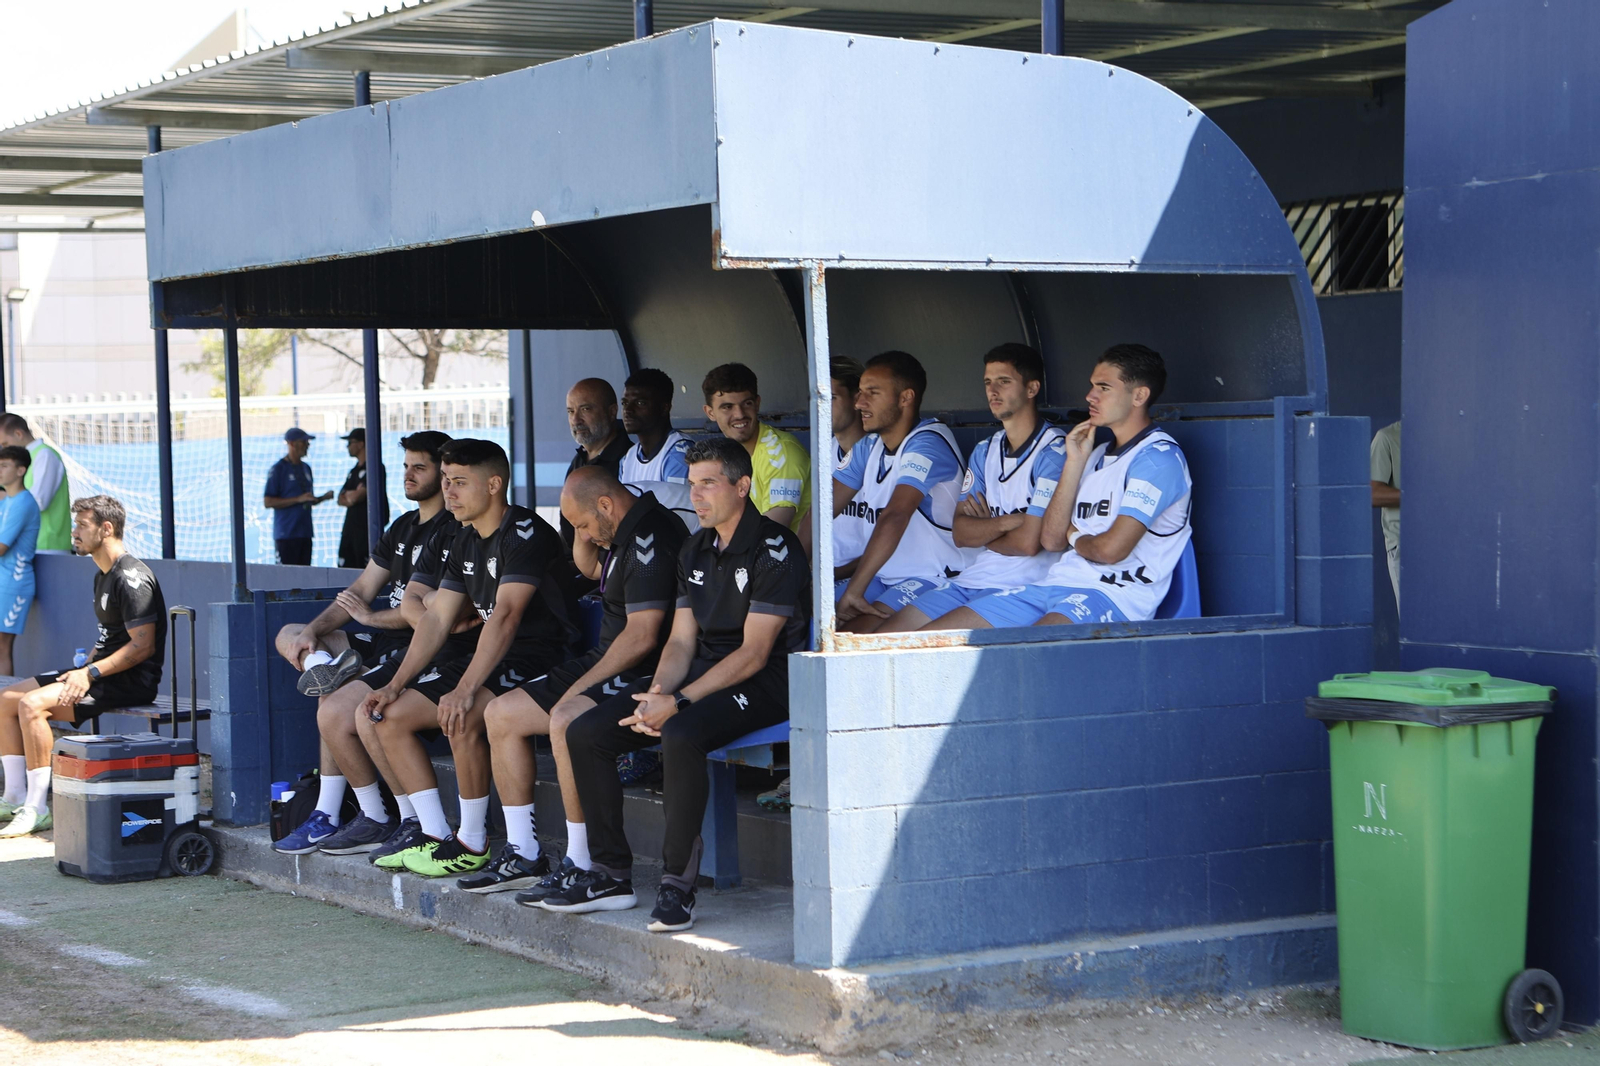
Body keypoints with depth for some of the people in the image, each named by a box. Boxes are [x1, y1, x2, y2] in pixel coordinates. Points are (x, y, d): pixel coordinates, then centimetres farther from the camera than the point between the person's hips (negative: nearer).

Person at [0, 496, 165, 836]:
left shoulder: (132, 578, -16)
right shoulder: (103, 576, 17)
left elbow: (143, 646, -22)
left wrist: (91, 673, -24)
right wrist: (83, 670, 7)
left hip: (130, 680, -10)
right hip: (101, 672, 10)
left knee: (32, 705, -26)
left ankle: (38, 808, -22)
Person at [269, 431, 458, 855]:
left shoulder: (451, 532, -13)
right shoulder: (403, 527, 18)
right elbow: (360, 591, 17)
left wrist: (372, 617, -4)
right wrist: (313, 631, 2)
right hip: (387, 644, 10)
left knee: (335, 712, -25)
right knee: (290, 637, 7)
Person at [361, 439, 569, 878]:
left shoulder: (526, 533, -16)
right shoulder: (465, 542, 13)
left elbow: (505, 616, -26)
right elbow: (436, 619, 13)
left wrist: (465, 689, -34)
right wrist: (395, 684, 2)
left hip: (538, 658, -10)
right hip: (488, 657, 10)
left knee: (461, 719, -34)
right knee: (390, 717, 1)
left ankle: (473, 844, -18)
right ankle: (436, 837, 0)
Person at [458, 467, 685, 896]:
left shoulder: (651, 540, -19)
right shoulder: (622, 533, 13)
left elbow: (642, 635, -25)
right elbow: (589, 568, 37)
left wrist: (579, 688, -20)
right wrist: (585, 536, 14)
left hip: (646, 674, -11)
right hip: (607, 664, 11)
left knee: (566, 720, -36)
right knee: (500, 714, 8)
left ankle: (581, 865, -28)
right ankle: (523, 855, 8)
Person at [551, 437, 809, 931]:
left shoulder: (774, 549, -12)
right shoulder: (695, 551, 14)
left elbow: (754, 654, -18)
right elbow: (682, 641, 11)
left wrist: (679, 702, -22)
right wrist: (656, 694, -10)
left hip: (763, 684, -8)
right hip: (703, 672, 8)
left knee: (680, 735, -37)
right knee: (585, 733, -6)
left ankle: (679, 884, -28)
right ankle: (610, 874, -1)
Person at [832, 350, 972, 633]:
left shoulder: (928, 443, -17)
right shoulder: (869, 447, 10)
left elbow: (894, 517, -28)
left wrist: (854, 590, -34)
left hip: (933, 579, -8)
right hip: (883, 577, 8)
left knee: (852, 636, -28)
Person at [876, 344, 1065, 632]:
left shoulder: (1053, 452, -10)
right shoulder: (985, 451, 16)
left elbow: (1028, 542, -15)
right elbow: (961, 533, 8)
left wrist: (984, 528, 5)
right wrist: (1005, 523, -11)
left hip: (1025, 586, -8)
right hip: (975, 577, 8)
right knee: (887, 636, -6)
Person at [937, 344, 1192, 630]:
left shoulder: (1159, 457, -6)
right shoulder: (1096, 455, 23)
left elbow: (1111, 548, -16)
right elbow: (1051, 539, 15)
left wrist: (1075, 538, 8)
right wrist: (1074, 463, 9)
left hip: (1114, 596, -9)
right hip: (1057, 584, 9)